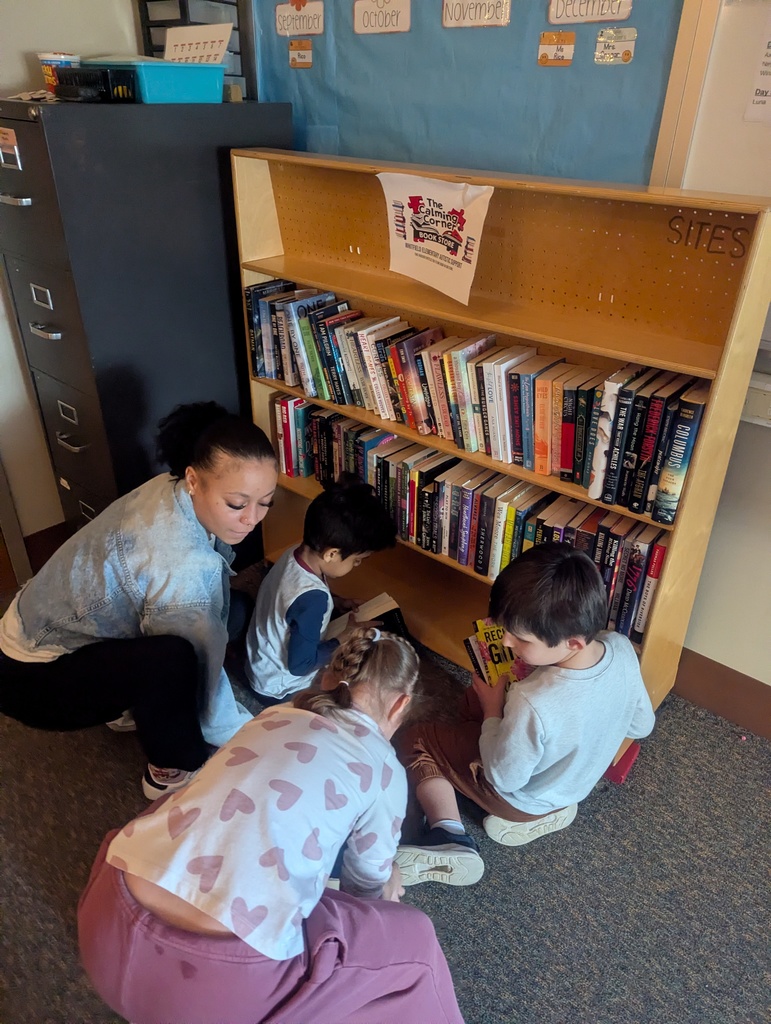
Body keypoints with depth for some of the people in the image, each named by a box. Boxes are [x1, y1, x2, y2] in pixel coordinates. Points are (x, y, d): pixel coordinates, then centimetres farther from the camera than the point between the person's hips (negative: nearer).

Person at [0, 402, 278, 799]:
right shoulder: (185, 567, -36)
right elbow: (202, 684, -25)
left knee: (231, 609, 3)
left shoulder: (171, 489, -12)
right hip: (33, 678, -8)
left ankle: (132, 705, 18)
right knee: (171, 659, -36)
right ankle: (172, 772, -6)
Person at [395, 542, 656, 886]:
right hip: (581, 778, 6)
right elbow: (641, 725, -5)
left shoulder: (534, 704, -43)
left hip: (523, 798, -6)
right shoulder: (622, 649, -25)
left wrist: (492, 711, -11)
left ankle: (449, 839, -3)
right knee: (475, 699, 25)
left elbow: (504, 778, -23)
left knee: (417, 740, 10)